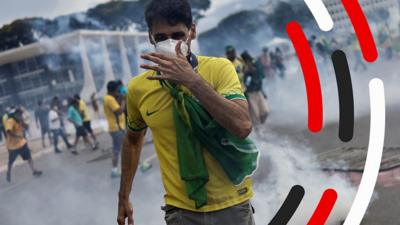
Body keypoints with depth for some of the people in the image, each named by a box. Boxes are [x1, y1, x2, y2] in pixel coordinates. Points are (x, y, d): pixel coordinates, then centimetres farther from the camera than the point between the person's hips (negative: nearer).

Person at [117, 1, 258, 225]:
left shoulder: (219, 68, -11)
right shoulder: (138, 89, -3)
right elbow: (133, 139, 14)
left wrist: (192, 80, -29)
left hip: (231, 205, -1)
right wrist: (124, 197, 17)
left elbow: (243, 127, -25)